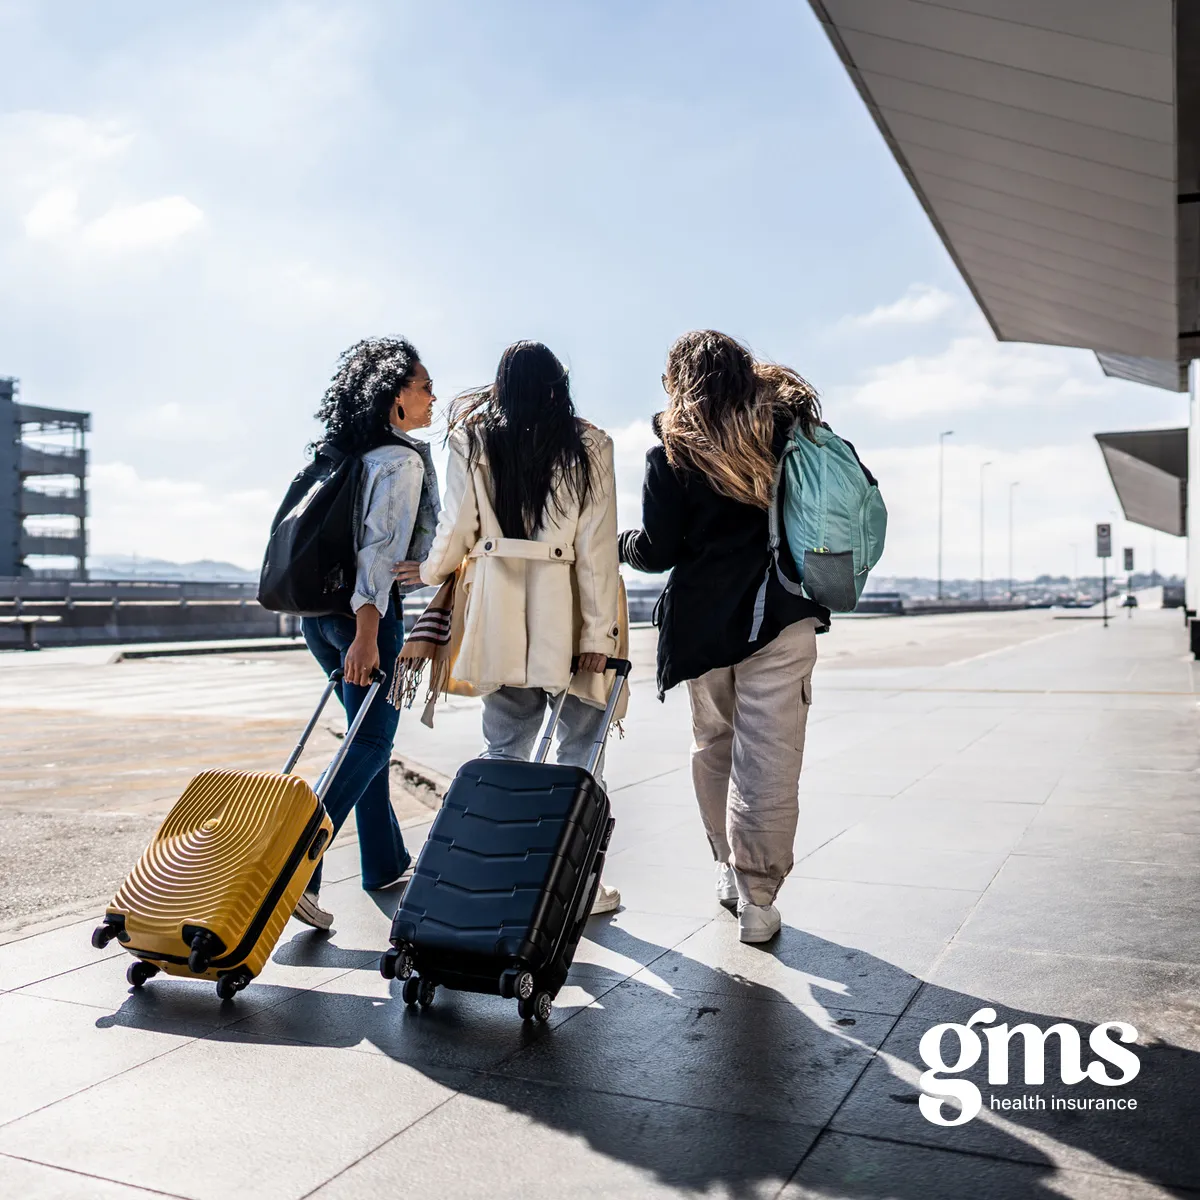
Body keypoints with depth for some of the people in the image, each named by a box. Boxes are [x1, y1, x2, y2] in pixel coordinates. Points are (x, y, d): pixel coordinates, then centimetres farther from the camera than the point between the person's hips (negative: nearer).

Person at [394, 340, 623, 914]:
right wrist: (599, 629, -3)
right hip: (565, 614, -2)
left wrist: (430, 570, 26)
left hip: (499, 611, 2)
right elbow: (596, 544, -4)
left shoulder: (470, 442, 5)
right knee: (581, 749, 6)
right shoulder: (588, 446, 0)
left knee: (504, 747, 11)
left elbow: (457, 528, 6)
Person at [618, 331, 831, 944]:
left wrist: (622, 543, 16)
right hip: (781, 616, 0)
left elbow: (658, 551, -4)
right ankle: (757, 898, 5)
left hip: (702, 619, 0)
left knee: (712, 748, 19)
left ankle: (729, 869, 29)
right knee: (770, 761, 2)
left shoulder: (673, 451, -3)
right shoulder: (791, 427, 3)